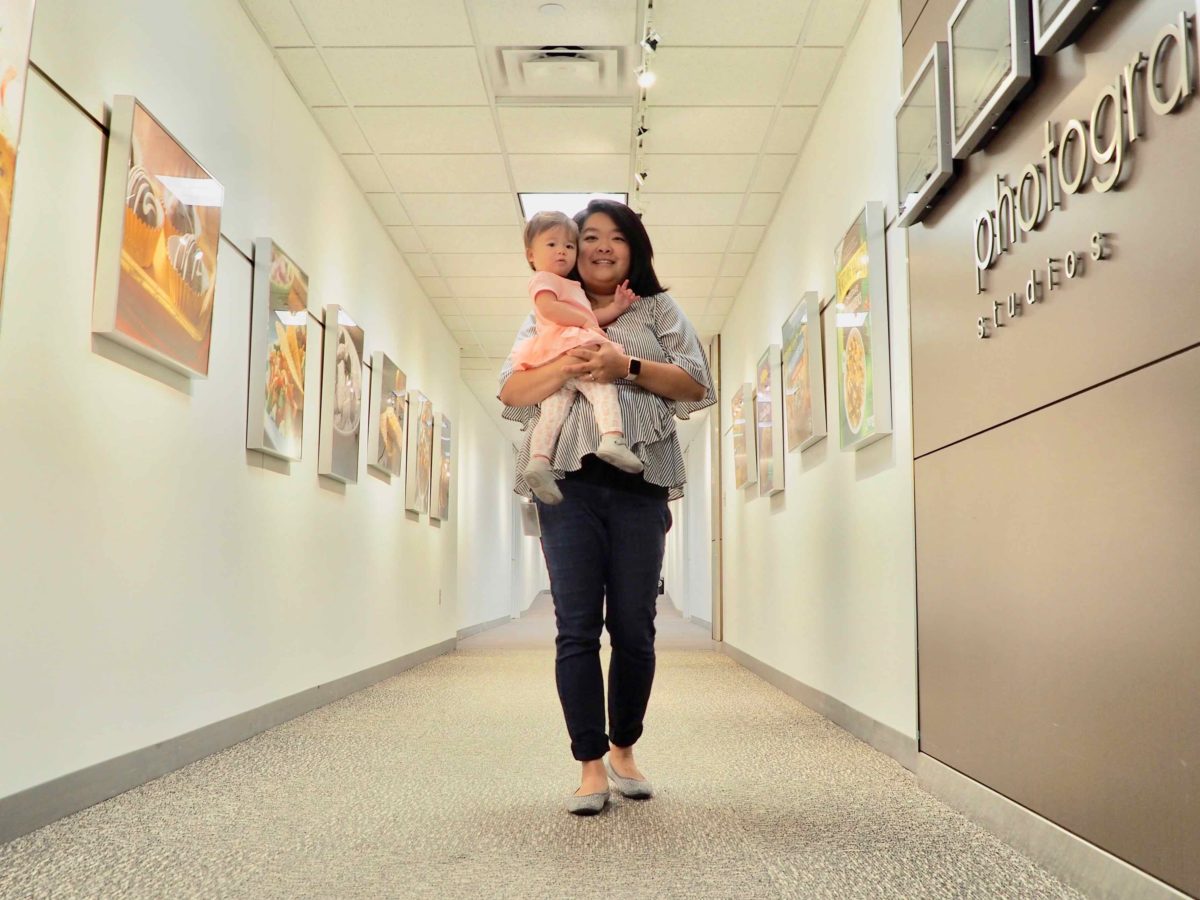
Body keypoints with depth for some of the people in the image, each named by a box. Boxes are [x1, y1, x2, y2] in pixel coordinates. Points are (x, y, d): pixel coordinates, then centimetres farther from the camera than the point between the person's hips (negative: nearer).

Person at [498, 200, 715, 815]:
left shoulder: (659, 310, 16)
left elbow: (697, 386, 5)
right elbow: (511, 394, 5)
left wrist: (629, 367, -11)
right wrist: (569, 364, -12)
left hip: (640, 484, 0)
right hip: (569, 482, 0)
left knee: (634, 628, 3)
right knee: (577, 629, -4)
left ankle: (623, 749, 23)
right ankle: (591, 766, 5)